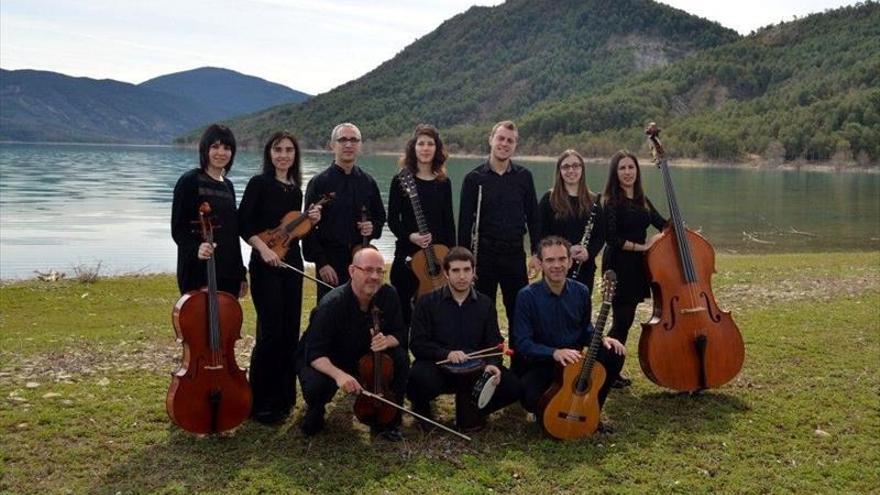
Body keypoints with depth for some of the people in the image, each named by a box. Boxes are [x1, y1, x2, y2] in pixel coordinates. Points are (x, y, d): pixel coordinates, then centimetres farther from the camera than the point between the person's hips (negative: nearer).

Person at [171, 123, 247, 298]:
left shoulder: (228, 186, 14)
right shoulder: (189, 181, -5)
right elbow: (177, 228, -8)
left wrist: (241, 273, 16)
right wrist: (195, 248, -28)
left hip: (228, 272, 6)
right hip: (199, 271, -6)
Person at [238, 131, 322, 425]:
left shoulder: (295, 189, 12)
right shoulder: (260, 183, -7)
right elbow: (243, 223, -10)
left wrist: (311, 220, 0)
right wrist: (263, 248, -21)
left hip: (292, 263, 7)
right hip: (266, 265, -7)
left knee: (290, 331, 9)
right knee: (271, 332, -8)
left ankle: (284, 395, 22)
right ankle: (261, 403, 2)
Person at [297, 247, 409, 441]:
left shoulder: (389, 295, -14)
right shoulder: (331, 304, -29)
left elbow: (400, 334, -5)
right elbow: (315, 353, -29)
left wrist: (387, 340, -31)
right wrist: (338, 374, -49)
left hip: (363, 357, 5)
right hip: (326, 362, -4)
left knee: (400, 358, -21)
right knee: (316, 384, -36)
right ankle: (314, 417, 4)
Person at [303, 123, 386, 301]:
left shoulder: (368, 182, 10)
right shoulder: (319, 183, -2)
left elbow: (380, 216, 22)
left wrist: (373, 228, -2)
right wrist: (321, 263, -11)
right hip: (331, 263, -3)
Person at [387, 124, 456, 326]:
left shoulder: (444, 183, 8)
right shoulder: (401, 181, -2)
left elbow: (448, 222, 11)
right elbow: (392, 219, -2)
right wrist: (410, 236, -19)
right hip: (407, 255, -3)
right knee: (404, 307, 1)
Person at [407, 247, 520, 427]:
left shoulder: (485, 304, 9)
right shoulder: (427, 302, 0)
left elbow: (494, 343, 5)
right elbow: (417, 344, -7)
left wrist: (492, 364, -17)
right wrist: (446, 353, -24)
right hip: (437, 367, -2)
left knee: (512, 386, -20)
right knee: (419, 377, -36)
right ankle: (421, 409, 2)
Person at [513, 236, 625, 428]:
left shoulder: (581, 292, -2)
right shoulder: (527, 296, -16)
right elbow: (522, 343, -17)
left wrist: (601, 339, -8)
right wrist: (555, 353, -31)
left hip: (575, 360, 4)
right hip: (541, 363, -4)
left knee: (614, 353, -18)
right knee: (529, 397, -34)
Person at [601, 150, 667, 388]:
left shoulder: (641, 200, 11)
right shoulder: (611, 201, -11)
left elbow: (662, 224, 17)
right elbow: (611, 238, -18)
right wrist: (640, 246, -16)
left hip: (636, 265, 7)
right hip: (619, 265, -7)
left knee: (625, 319, 11)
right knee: (623, 319, -7)